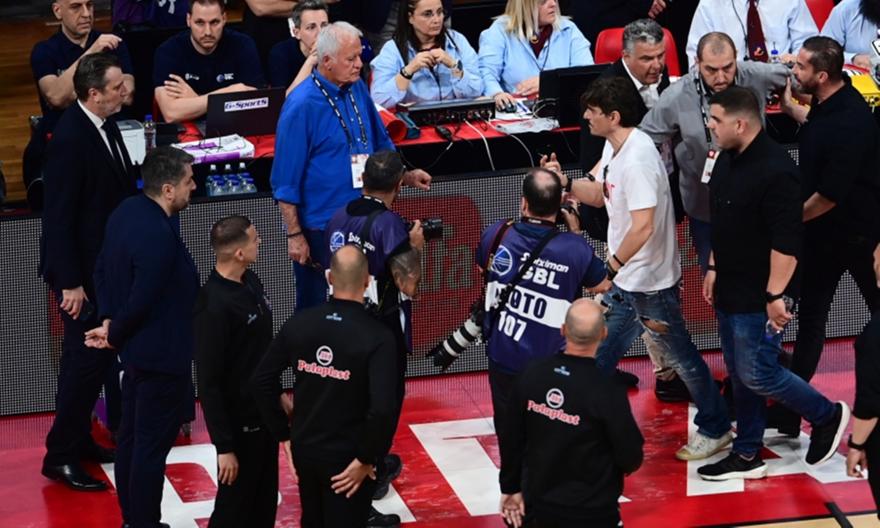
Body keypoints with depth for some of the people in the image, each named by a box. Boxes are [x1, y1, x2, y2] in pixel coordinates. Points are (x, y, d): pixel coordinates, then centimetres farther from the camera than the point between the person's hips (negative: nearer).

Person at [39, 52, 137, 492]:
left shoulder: (105, 125, 3)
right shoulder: (70, 138, -23)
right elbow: (59, 215, -22)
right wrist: (70, 283, -21)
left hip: (106, 265, 9)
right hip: (82, 270, -9)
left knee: (98, 356, 17)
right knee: (85, 360, -3)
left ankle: (79, 439, 30)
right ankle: (60, 456, 7)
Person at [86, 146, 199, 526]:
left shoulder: (127, 211, 1)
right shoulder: (159, 237, -29)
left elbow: (103, 270, 10)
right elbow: (141, 301, -24)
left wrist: (109, 321, 4)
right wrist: (115, 336, -7)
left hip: (136, 349, 10)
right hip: (162, 352, -10)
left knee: (131, 436, 19)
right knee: (152, 445, 0)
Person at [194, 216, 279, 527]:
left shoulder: (250, 281, 1)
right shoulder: (214, 306, -25)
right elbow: (208, 383, -22)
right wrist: (224, 446, -21)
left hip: (265, 413, 8)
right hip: (239, 421, -8)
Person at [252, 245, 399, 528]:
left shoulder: (300, 323, -5)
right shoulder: (377, 337, -20)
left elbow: (262, 380, -1)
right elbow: (383, 409, -29)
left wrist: (283, 433, 8)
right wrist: (366, 458, -14)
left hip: (304, 449, 5)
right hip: (347, 458, -5)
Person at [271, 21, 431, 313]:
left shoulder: (358, 89, 3)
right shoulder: (302, 105, -18)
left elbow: (380, 144, 20)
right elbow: (286, 181, -15)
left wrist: (406, 176, 7)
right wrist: (294, 235, -15)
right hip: (320, 230, -7)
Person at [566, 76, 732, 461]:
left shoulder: (637, 159, -28)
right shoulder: (615, 147, 3)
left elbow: (643, 226, -32)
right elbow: (599, 194, 15)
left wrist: (609, 269, -24)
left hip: (650, 282, -9)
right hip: (625, 281, 10)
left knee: (679, 357, 7)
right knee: (599, 353, 16)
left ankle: (715, 429, 24)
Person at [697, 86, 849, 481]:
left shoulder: (775, 170, -24)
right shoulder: (728, 159, 5)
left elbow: (786, 241, -25)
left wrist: (775, 294, -25)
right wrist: (714, 268, 20)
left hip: (758, 297, -9)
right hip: (730, 290, 9)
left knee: (757, 375, -3)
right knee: (739, 375, 14)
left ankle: (828, 416, 16)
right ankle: (747, 455, 24)